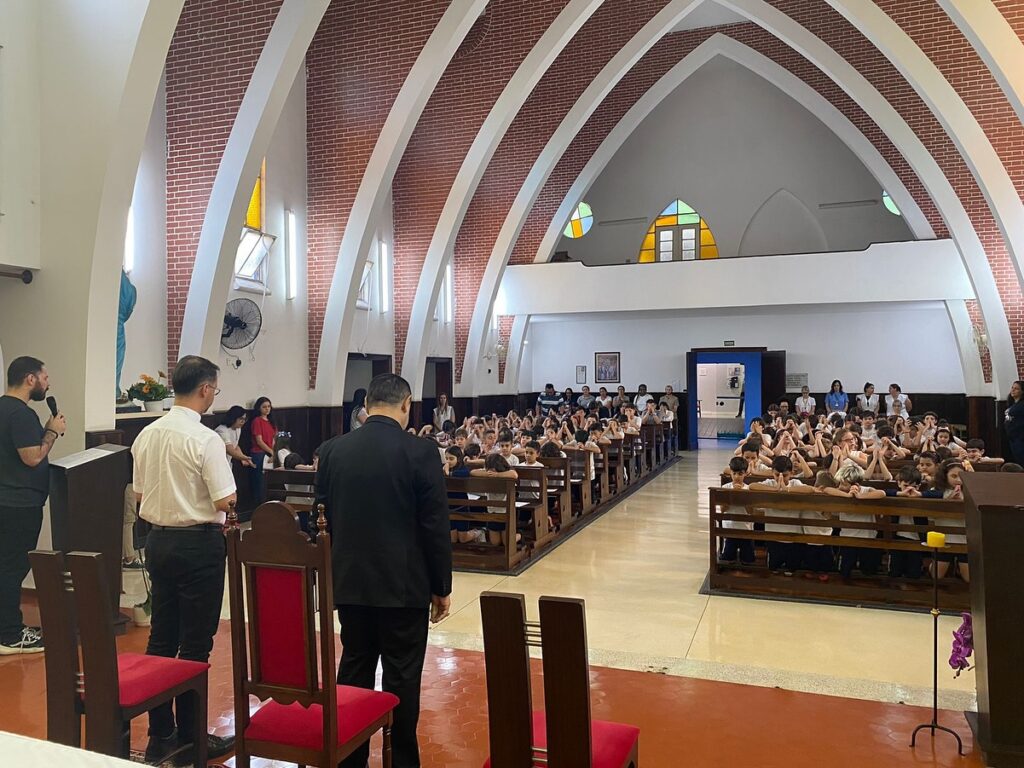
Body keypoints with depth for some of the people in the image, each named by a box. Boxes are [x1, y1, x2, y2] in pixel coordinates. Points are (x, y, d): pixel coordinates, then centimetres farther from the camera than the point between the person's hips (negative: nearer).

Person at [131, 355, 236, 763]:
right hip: (198, 544, -7)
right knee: (195, 642, 4)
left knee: (161, 636, 15)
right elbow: (225, 502, -19)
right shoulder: (205, 439, -19)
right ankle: (189, 736, 15)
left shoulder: (146, 435, 4)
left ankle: (159, 733, 25)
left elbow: (140, 493, 12)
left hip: (158, 540, 7)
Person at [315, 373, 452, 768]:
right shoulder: (420, 451, -12)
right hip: (404, 585, -4)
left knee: (353, 672, 15)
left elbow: (323, 517, 7)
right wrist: (442, 587, 0)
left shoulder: (332, 450, 0)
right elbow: (436, 526, -10)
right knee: (402, 678, 6)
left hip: (349, 583, 4)